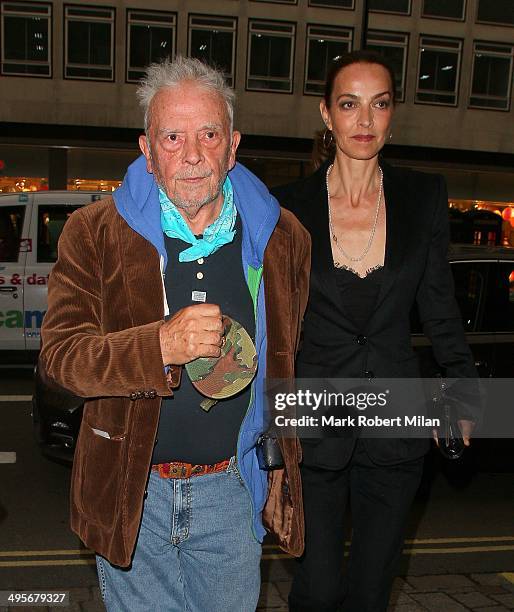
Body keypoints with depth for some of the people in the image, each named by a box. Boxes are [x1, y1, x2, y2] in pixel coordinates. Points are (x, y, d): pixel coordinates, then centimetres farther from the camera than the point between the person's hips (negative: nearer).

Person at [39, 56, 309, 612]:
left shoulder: (281, 237, 0)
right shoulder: (94, 232, -7)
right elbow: (58, 356, -11)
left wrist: (283, 460, 10)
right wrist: (160, 344, -28)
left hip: (231, 488, 2)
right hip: (130, 489, -1)